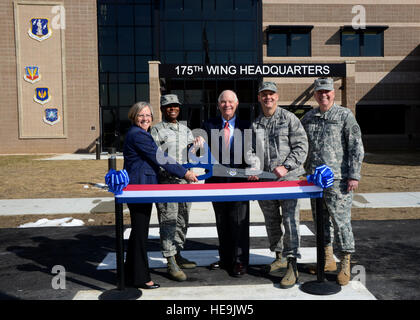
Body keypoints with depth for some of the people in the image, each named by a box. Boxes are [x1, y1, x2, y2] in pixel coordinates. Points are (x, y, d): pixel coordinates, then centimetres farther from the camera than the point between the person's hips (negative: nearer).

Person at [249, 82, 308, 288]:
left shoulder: (289, 118, 0)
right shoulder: (254, 124, 14)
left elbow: (301, 146, -5)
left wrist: (286, 166, -15)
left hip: (288, 179, -5)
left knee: (290, 220, -7)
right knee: (271, 221, 13)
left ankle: (292, 266, 0)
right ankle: (279, 258, 29)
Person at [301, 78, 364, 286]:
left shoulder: (345, 115, -1)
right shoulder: (308, 118, 13)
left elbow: (356, 147, -4)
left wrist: (354, 175, -10)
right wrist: (307, 171, 15)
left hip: (338, 179, -5)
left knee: (341, 220, -4)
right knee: (321, 220, 12)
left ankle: (345, 265, 11)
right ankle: (327, 260, 26)